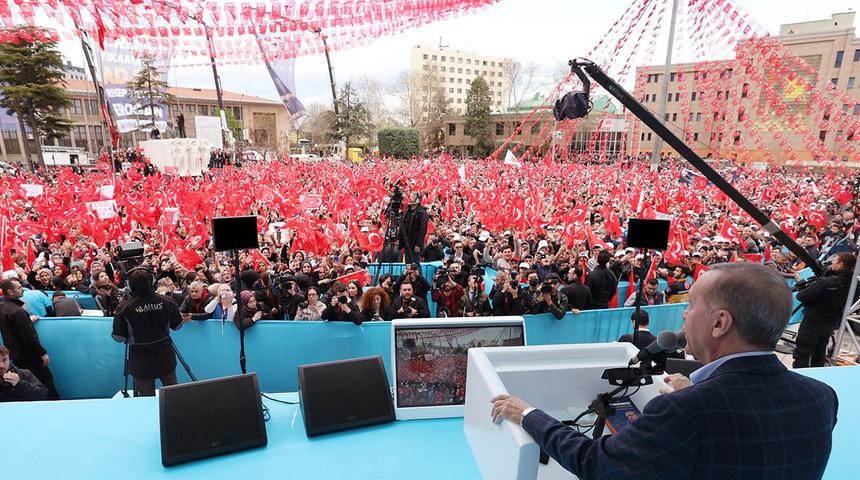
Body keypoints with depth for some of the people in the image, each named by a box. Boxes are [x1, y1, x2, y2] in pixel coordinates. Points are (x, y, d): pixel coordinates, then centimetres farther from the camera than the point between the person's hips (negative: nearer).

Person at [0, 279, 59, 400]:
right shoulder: (16, 311, -24)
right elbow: (29, 337, -23)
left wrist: (28, 320, 15)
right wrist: (43, 353, -16)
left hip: (15, 355, 9)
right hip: (27, 356, -9)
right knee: (47, 382, -1)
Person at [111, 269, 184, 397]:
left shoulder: (124, 308, -15)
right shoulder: (166, 302, -9)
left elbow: (119, 338, -8)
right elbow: (177, 326, 2)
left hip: (141, 363, -2)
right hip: (166, 359, 2)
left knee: (146, 397, 10)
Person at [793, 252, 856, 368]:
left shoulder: (827, 282, -28)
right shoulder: (850, 283, -3)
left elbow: (802, 297, -25)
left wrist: (801, 292, -2)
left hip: (813, 322, -8)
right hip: (832, 323, 8)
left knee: (802, 355, 1)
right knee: (819, 354, 22)